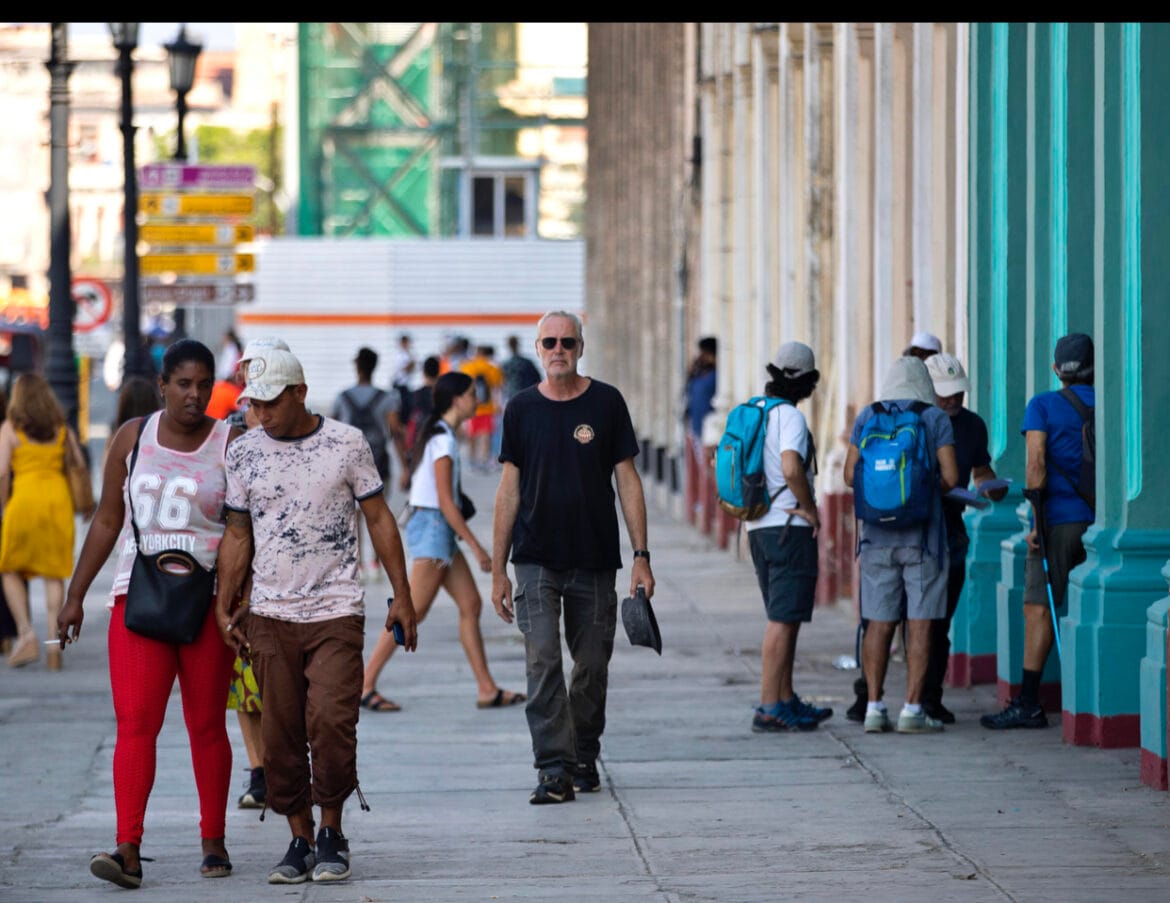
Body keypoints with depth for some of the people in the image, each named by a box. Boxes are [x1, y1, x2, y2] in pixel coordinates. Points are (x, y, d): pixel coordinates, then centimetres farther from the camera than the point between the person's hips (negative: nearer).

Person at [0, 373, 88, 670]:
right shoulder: (63, 429, 12)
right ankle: (54, 641, -5)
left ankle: (25, 631, -8)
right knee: (54, 575, 5)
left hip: (24, 499, -3)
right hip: (58, 497, 3)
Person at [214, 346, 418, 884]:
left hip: (336, 611, -3)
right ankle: (300, 840, 11)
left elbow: (379, 520, 6)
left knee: (330, 721, -15)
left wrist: (401, 596, 4)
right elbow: (238, 535, 12)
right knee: (281, 734, 1)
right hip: (270, 616, 3)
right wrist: (223, 607, 5)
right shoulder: (243, 453, 7)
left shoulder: (346, 443, 0)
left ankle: (332, 833, 2)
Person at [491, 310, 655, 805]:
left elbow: (627, 481, 3)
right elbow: (509, 490, 7)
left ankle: (585, 759, 24)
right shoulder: (521, 409, 4)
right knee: (542, 662, -11)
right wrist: (498, 569, 4)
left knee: (592, 666, 7)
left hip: (595, 560, 0)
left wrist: (641, 556, -3)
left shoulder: (606, 403, 2)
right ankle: (554, 769, -14)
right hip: (537, 561, 0)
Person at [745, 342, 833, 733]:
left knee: (784, 618, 17)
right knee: (783, 620, -7)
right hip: (789, 528, -9)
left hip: (758, 528, 9)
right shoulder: (789, 417, -13)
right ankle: (769, 708, -9)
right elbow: (792, 469, -28)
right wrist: (810, 510, -15)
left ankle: (787, 701, 23)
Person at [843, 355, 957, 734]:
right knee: (919, 624, 0)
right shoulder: (935, 419, -2)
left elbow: (851, 475, 2)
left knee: (879, 624, 6)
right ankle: (912, 709, -3)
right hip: (922, 532, -2)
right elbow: (950, 476, -7)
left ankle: (874, 707, 3)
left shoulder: (867, 417, 5)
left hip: (878, 532, 2)